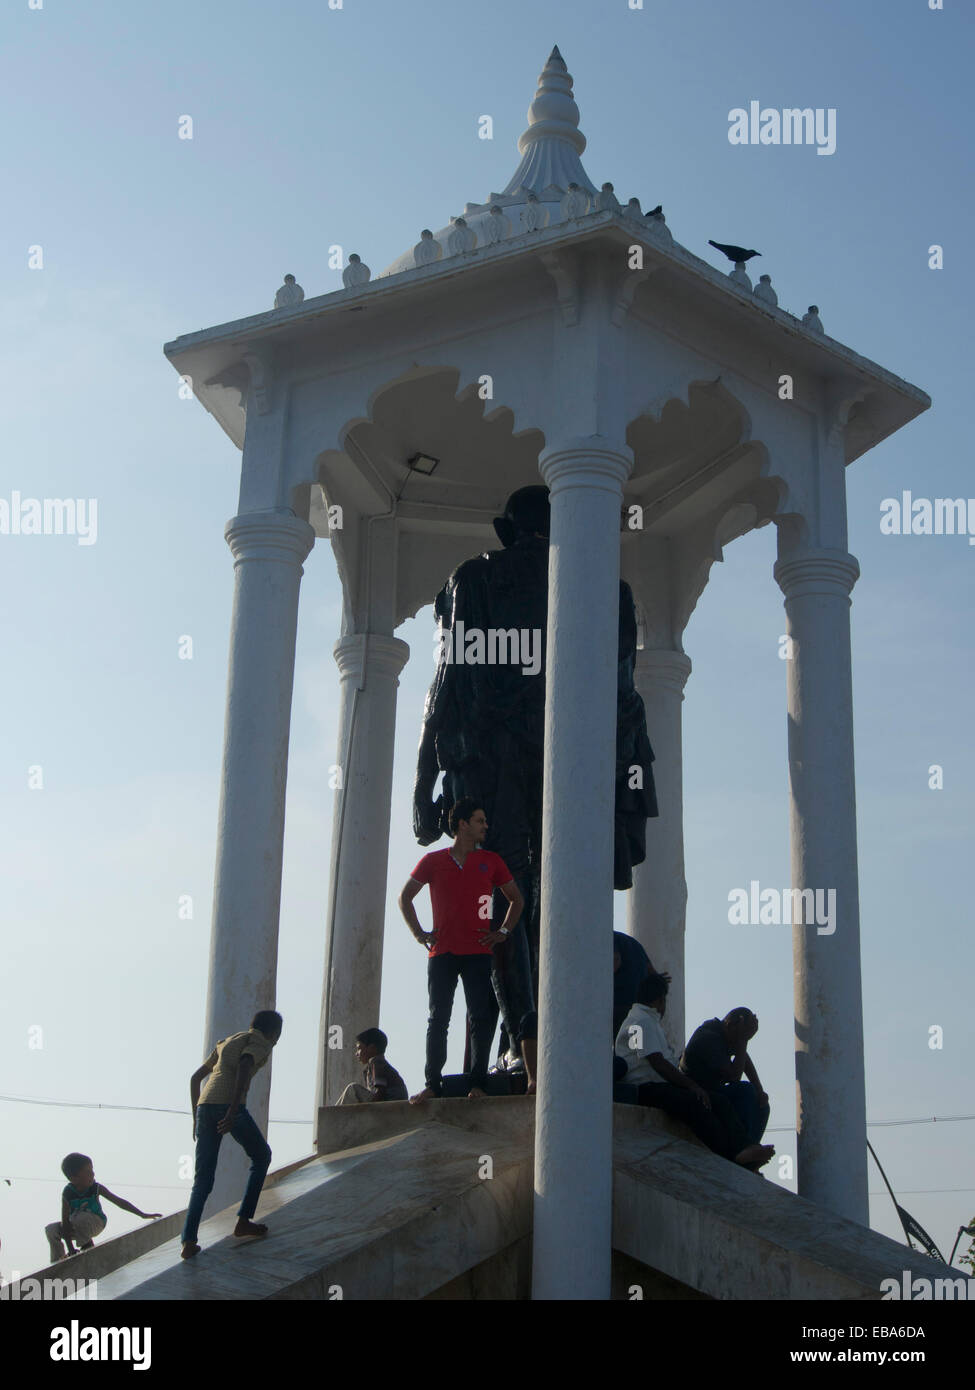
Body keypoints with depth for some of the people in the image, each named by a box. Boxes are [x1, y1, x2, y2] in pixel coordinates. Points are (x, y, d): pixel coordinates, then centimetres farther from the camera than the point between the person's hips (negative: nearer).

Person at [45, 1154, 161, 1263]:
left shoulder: (97, 1188, -20)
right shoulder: (67, 1193, -21)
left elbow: (119, 1201, -18)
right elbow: (65, 1222, -20)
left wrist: (143, 1215, -22)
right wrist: (70, 1249, -24)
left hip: (96, 1224, -2)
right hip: (76, 1227, 2)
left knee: (78, 1216, -33)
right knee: (51, 1229, -21)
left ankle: (87, 1244, -8)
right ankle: (58, 1263, -3)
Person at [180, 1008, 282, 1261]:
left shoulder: (226, 1042, 30)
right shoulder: (259, 1042, 7)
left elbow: (195, 1077, 29)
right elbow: (244, 1066, -14)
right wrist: (234, 1110, -22)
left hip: (205, 1107, 6)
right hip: (229, 1105, -6)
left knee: (202, 1180, 8)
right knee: (261, 1156, 17)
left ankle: (188, 1242, -6)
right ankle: (243, 1221, 14)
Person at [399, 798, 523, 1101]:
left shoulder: (491, 861, 10)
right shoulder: (433, 861, 8)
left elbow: (516, 899, 18)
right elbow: (405, 897, 15)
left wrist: (503, 931, 5)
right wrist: (418, 932, 5)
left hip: (478, 953, 0)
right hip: (442, 952, 0)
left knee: (480, 1018, -5)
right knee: (438, 1019, 0)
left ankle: (477, 1084, -2)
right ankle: (432, 1084, 3)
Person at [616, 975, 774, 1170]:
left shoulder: (651, 1020, 29)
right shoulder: (641, 1021, -7)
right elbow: (657, 1063, -17)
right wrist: (690, 1085, -17)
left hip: (664, 1086, 11)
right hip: (646, 1089, -11)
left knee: (720, 1102, -8)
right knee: (694, 1102, -35)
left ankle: (743, 1149, -28)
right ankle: (734, 1155, -43)